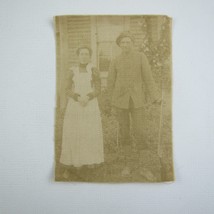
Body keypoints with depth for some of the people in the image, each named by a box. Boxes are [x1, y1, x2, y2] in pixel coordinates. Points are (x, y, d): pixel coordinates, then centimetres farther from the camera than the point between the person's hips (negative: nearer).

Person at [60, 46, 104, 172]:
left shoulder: (94, 71, 2)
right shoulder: (73, 71, 6)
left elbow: (98, 90, -3)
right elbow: (68, 90, 1)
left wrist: (87, 98, -20)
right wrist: (78, 98, -18)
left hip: (90, 105, -1)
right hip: (75, 105, 1)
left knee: (91, 132, -1)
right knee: (76, 132, 0)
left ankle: (90, 159, 15)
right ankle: (77, 159, 15)